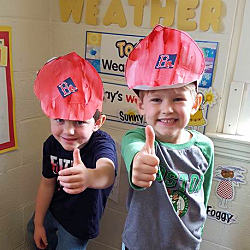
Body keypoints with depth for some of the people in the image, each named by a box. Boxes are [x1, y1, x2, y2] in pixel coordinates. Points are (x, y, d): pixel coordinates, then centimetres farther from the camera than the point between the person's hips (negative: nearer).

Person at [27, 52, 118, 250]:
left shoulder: (102, 143, -35)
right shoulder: (52, 144, -16)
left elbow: (107, 171, -59)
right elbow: (48, 183, -2)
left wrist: (89, 177, -82)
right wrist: (38, 222, 5)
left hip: (79, 223, -6)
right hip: (52, 210, 6)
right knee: (34, 232, 29)